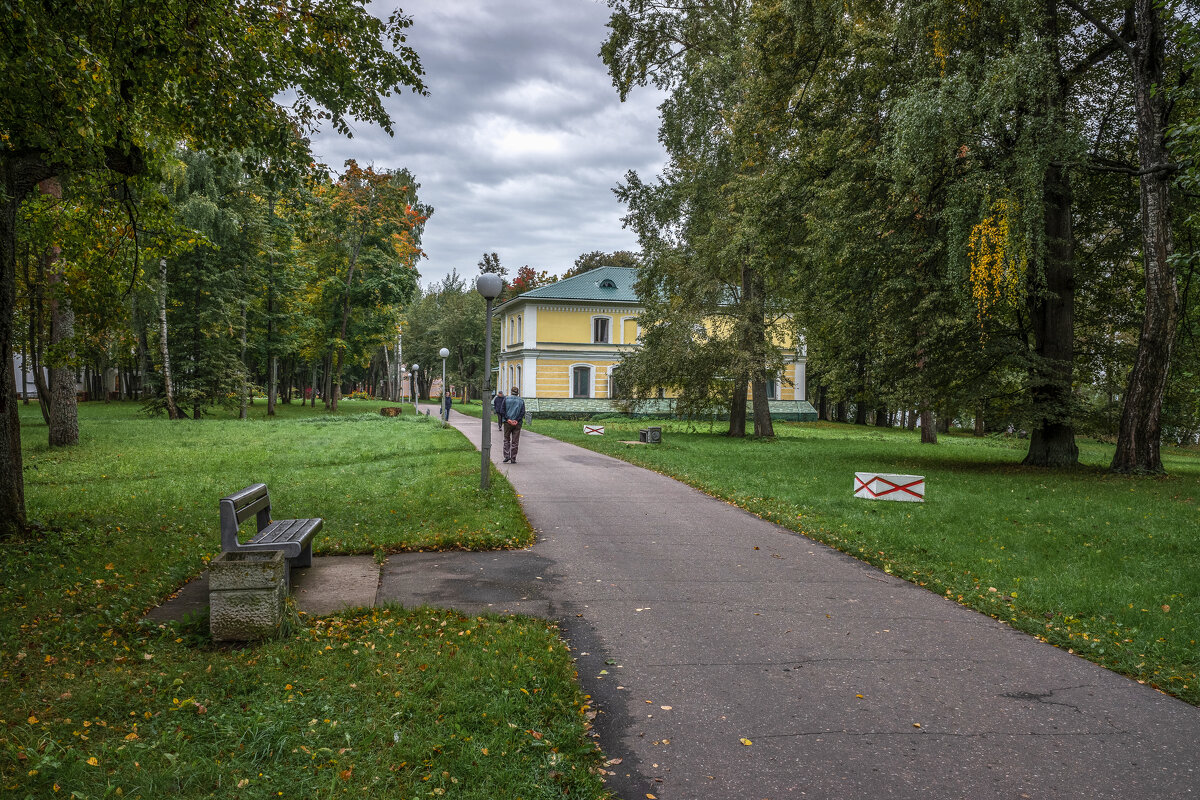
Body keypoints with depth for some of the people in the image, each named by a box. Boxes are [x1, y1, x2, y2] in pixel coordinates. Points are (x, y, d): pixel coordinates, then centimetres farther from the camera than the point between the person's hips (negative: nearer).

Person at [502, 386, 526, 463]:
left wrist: (507, 419, -5)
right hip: (517, 423, 1)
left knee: (506, 439, 13)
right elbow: (523, 412, -3)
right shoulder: (521, 401, 4)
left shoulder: (506, 399, 2)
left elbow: (503, 410, -4)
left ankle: (506, 456, 0)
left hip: (508, 422, 0)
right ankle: (513, 459, 5)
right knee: (515, 442, 4)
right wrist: (517, 420, -5)